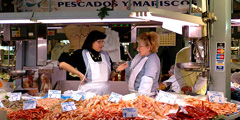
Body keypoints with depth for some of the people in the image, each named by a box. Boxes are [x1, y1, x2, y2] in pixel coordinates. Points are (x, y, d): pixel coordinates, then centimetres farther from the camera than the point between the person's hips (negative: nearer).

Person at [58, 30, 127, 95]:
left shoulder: (105, 55, 13)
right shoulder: (81, 54, -1)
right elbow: (62, 64, -8)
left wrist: (117, 70, -1)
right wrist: (80, 74, -10)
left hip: (104, 91, 4)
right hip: (87, 91, -4)